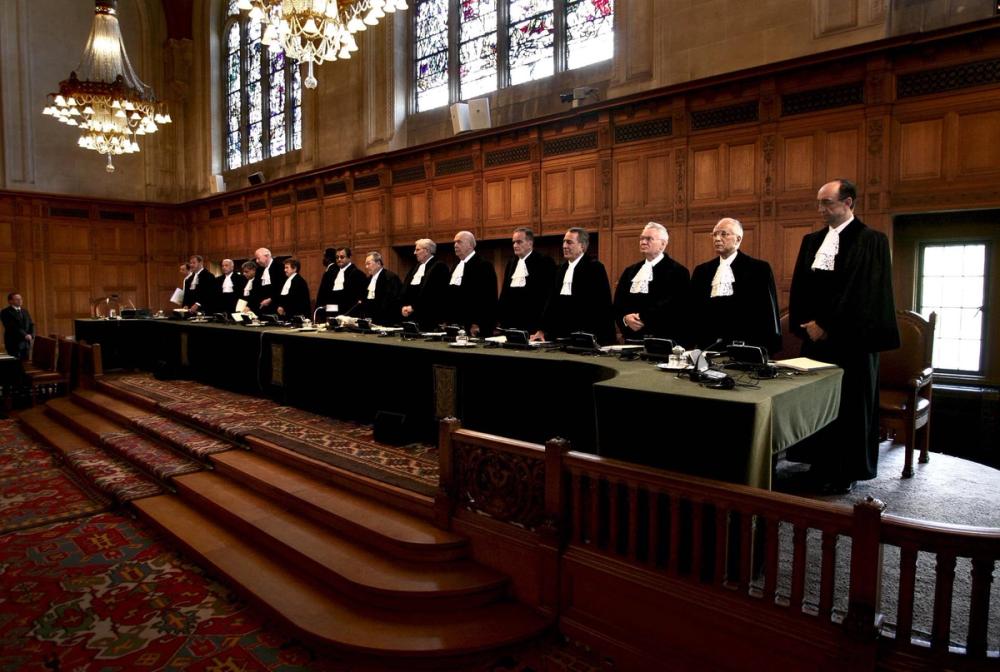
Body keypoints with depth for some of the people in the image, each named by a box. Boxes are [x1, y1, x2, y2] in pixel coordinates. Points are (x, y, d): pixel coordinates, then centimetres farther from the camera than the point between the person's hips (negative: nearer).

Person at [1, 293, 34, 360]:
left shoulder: (25, 311, 16)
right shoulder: (5, 312, -4)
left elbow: (31, 324, 12)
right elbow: (12, 327, -14)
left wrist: (31, 335, -5)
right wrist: (24, 335, -20)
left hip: (26, 342, 6)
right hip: (14, 343, -6)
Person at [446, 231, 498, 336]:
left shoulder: (483, 265, -8)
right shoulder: (457, 265, 17)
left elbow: (487, 299, -14)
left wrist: (477, 325, -18)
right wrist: (448, 321, 14)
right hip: (455, 325, 7)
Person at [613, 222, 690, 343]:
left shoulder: (677, 271, -3)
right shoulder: (630, 271, 16)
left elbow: (672, 306, -14)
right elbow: (618, 303, 11)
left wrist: (643, 318, -18)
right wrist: (625, 318, -9)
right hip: (631, 339, 5)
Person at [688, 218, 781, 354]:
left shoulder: (759, 269, 1)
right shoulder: (701, 271, 11)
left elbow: (768, 313, -1)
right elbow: (693, 312, 11)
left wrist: (767, 349, -4)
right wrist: (694, 343, 3)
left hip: (744, 348, -3)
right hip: (707, 347, 3)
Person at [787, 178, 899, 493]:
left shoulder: (871, 240, -6)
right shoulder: (811, 241, 12)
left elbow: (863, 292, -13)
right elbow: (799, 287, 11)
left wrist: (825, 325, -13)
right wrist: (806, 324, -1)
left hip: (851, 338, -5)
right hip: (815, 336, 5)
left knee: (850, 406, 3)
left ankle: (847, 472, 16)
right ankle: (820, 466, 18)